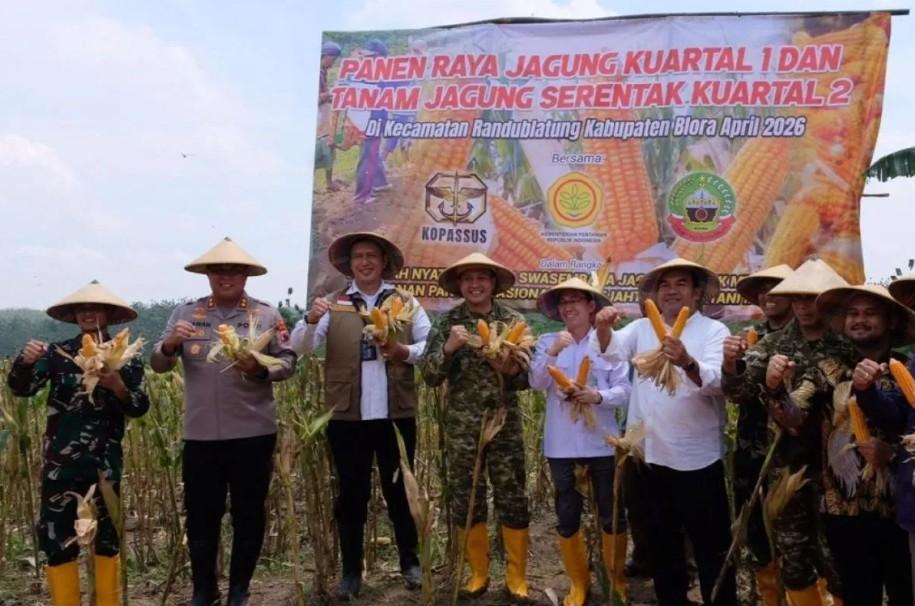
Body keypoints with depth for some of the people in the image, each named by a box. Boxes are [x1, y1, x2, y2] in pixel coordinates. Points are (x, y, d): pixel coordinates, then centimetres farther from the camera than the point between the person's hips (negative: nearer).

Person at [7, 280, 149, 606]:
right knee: (56, 536, 4)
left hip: (104, 460, 0)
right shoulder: (57, 353, 2)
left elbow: (140, 407, -4)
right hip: (60, 460, 1)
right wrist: (25, 361, -30)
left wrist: (117, 386, -23)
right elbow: (21, 388, -9)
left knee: (107, 534, 9)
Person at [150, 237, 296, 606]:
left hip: (252, 433, -1)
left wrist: (260, 370, -22)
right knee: (200, 513, 11)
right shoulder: (186, 313, 4)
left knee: (248, 513, 10)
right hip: (200, 434, 1)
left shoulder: (266, 315, 0)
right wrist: (170, 345, -19)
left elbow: (288, 362, -2)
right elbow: (158, 365, 2)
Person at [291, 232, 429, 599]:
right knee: (352, 494, 9)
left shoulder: (407, 303, 7)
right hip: (347, 415, 0)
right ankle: (351, 571, 22)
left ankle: (410, 562, 29)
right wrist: (310, 320, -26)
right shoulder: (333, 305, 5)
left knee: (400, 489, 13)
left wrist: (404, 351, -15)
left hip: (397, 414, 0)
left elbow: (432, 346, 4)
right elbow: (300, 348, -6)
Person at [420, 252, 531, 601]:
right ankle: (478, 572, 27)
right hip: (461, 428, 0)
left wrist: (510, 369, -18)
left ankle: (516, 576, 21)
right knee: (466, 501, 9)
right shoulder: (447, 322, -1)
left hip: (505, 426, 0)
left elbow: (530, 377, 3)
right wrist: (448, 348, -21)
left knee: (513, 500, 5)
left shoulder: (514, 320, 1)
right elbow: (430, 376, -5)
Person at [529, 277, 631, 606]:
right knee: (567, 516, 9)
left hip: (602, 442, -1)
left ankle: (618, 578, 31)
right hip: (561, 444, 1)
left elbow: (625, 391, -4)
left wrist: (598, 396, -23)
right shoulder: (547, 341, 3)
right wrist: (551, 353, -23)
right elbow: (536, 383, -9)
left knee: (612, 514, 10)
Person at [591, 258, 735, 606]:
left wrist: (688, 363, -42)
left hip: (698, 458, -4)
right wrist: (603, 328, -30)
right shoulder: (641, 328, 8)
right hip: (651, 455, 4)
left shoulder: (714, 330, -5)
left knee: (711, 547, 7)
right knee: (661, 543, 19)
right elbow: (611, 350, -8)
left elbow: (717, 380, -22)